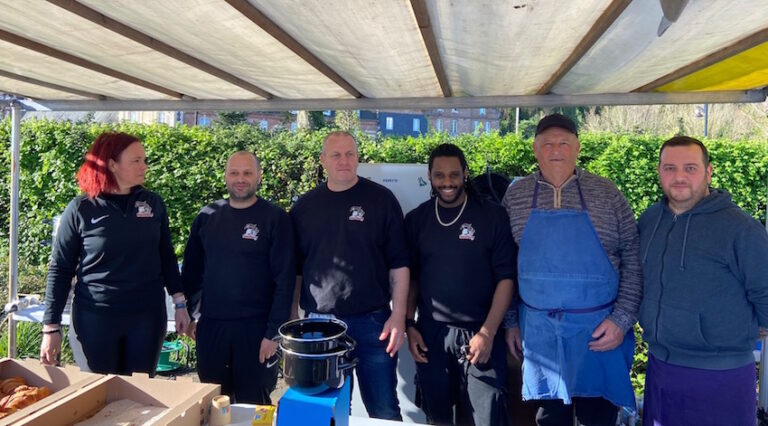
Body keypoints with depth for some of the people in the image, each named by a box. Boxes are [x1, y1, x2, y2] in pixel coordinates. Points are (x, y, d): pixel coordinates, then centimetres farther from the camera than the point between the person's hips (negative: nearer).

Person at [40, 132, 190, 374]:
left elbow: (166, 257, 9)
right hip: (96, 317, -1)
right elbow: (60, 269, -1)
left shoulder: (153, 204, 1)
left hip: (148, 315, 2)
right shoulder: (81, 209, -6)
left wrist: (180, 303, 5)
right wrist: (51, 326, -3)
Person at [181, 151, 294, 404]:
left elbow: (284, 279, -10)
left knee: (254, 405, 11)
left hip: (256, 327, -3)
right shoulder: (207, 216, 5)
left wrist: (274, 331, -13)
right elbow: (192, 269, 12)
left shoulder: (275, 218, -7)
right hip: (210, 325, 4)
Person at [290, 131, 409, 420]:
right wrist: (293, 317, 8)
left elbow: (399, 263, -2)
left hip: (372, 321, -2)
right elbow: (295, 267, 11)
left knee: (384, 411, 6)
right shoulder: (305, 206, 7)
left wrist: (398, 315, -8)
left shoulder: (381, 199, -1)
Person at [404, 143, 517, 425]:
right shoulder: (416, 219, 3)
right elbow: (410, 277, 10)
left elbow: (506, 277, -5)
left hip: (479, 333, -2)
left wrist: (488, 332, -11)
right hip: (430, 334, 3)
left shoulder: (493, 216, -5)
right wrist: (409, 325, 2)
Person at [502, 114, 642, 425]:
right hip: (538, 331, 1)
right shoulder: (515, 195, 1)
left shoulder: (606, 194, -2)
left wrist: (622, 320, -8)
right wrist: (510, 321, 5)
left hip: (599, 331, -1)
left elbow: (632, 260, -1)